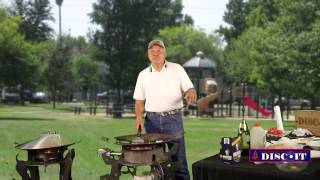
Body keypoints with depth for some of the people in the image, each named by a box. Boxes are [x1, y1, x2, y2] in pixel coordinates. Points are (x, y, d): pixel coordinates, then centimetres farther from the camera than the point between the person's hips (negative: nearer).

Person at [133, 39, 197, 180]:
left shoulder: (177, 69, 4)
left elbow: (190, 89, 3)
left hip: (173, 119, -2)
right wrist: (139, 116, -6)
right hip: (152, 120, 2)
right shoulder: (143, 75, 9)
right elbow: (139, 100, 12)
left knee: (178, 159, -2)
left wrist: (191, 93, -21)